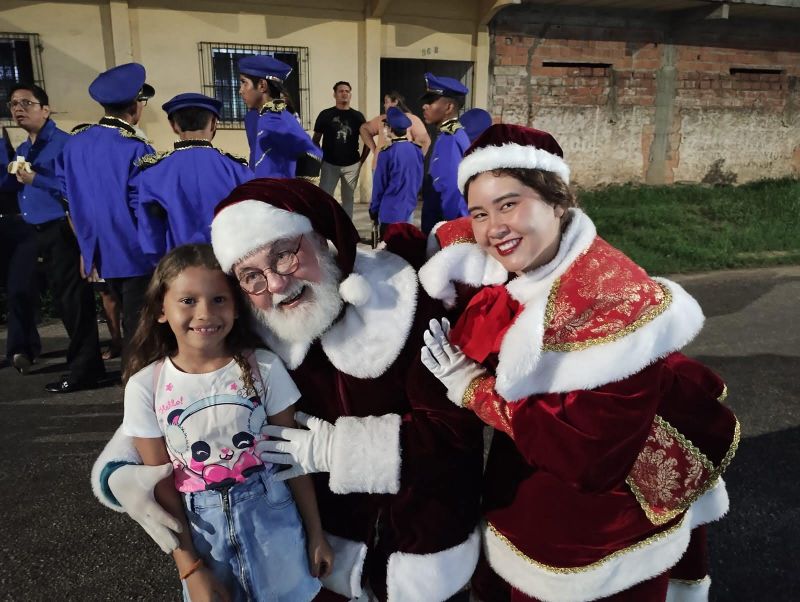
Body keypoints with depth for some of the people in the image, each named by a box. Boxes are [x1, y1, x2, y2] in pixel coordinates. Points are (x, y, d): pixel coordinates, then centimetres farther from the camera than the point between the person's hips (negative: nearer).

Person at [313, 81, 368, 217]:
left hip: (351, 165, 2)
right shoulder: (325, 114, 0)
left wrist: (361, 160, 3)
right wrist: (320, 159, -1)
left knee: (348, 198, 9)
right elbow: (315, 139, 5)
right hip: (329, 164, -1)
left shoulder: (357, 116, 4)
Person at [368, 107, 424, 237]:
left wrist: (374, 210, 2)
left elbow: (379, 185, -10)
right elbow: (419, 180, 8)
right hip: (409, 207, 5)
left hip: (390, 211, -5)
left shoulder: (387, 153, -16)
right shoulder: (417, 151, -2)